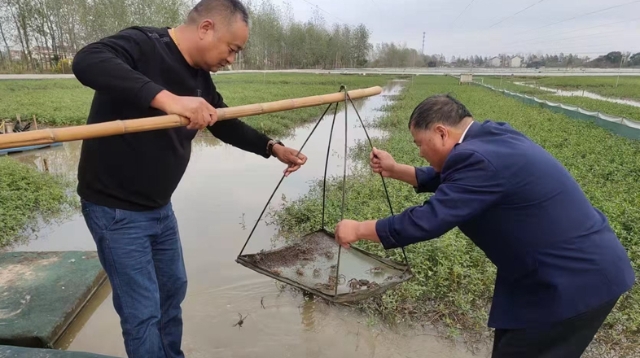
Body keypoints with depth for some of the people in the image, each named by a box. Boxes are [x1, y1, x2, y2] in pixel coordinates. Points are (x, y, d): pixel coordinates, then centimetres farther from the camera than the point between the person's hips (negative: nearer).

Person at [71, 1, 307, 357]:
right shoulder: (141, 44, -19)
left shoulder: (200, 79, 3)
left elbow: (226, 125, 14)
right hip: (116, 208, -8)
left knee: (174, 288, 23)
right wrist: (166, 98, -50)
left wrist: (272, 147, 7)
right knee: (143, 312, 1)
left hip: (160, 206, 8)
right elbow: (87, 61, -39)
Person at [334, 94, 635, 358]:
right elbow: (446, 180, 19)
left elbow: (427, 220, -27)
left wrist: (358, 229, -15)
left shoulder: (479, 157, -28)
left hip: (576, 279, -10)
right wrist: (394, 170, 14)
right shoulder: (490, 138, 4)